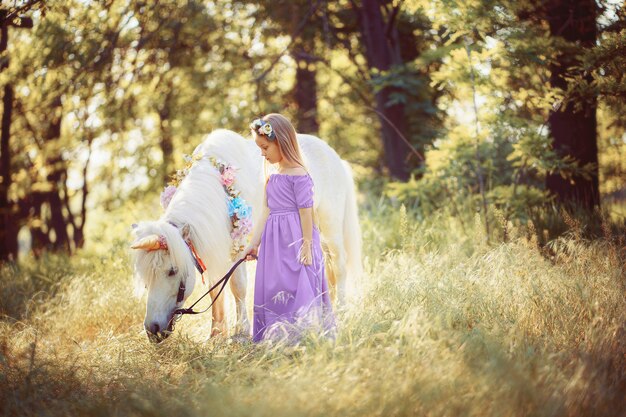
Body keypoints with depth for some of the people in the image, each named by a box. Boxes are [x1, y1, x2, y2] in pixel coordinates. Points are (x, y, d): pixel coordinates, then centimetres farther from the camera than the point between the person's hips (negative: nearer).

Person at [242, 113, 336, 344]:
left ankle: (301, 335, 1)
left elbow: (306, 212, -12)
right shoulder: (272, 176, 12)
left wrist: (307, 246, -14)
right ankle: (276, 336, 15)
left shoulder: (298, 175, -11)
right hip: (274, 243, 8)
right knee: (272, 289, 8)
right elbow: (266, 213, 14)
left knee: (297, 289, -6)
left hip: (295, 243, -8)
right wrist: (254, 244, 13)